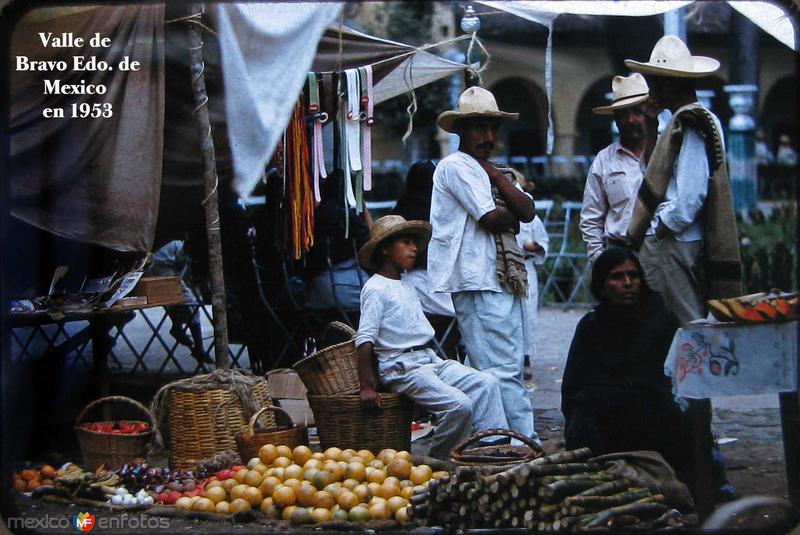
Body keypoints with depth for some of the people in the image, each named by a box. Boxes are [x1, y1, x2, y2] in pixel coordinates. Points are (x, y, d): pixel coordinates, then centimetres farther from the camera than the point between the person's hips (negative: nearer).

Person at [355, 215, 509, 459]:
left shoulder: (406, 288, 21)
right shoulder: (376, 288, -7)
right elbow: (365, 340, -13)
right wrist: (366, 387, -17)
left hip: (429, 360, 9)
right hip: (401, 367, -9)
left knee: (486, 383, -8)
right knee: (459, 405, -24)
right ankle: (441, 462, -7)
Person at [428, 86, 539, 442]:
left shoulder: (487, 170, 23)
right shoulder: (456, 165, -5)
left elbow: (527, 212, 8)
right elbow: (493, 219, -14)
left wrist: (496, 175, 0)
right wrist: (512, 216, 6)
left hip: (503, 279, 10)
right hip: (478, 282, -10)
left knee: (506, 368, 10)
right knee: (503, 371, -11)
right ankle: (527, 441, -12)